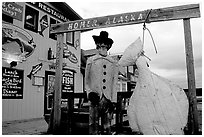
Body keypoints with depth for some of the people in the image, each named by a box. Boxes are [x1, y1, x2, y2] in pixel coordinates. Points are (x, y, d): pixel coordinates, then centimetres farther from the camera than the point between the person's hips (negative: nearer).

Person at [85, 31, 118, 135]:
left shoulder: (113, 63, 10)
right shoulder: (90, 61, 8)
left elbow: (114, 84, 9)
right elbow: (86, 82, 11)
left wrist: (113, 101, 2)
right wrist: (90, 92, -6)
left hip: (108, 98, 1)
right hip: (95, 98, -1)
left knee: (107, 127, 5)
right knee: (93, 125, 0)